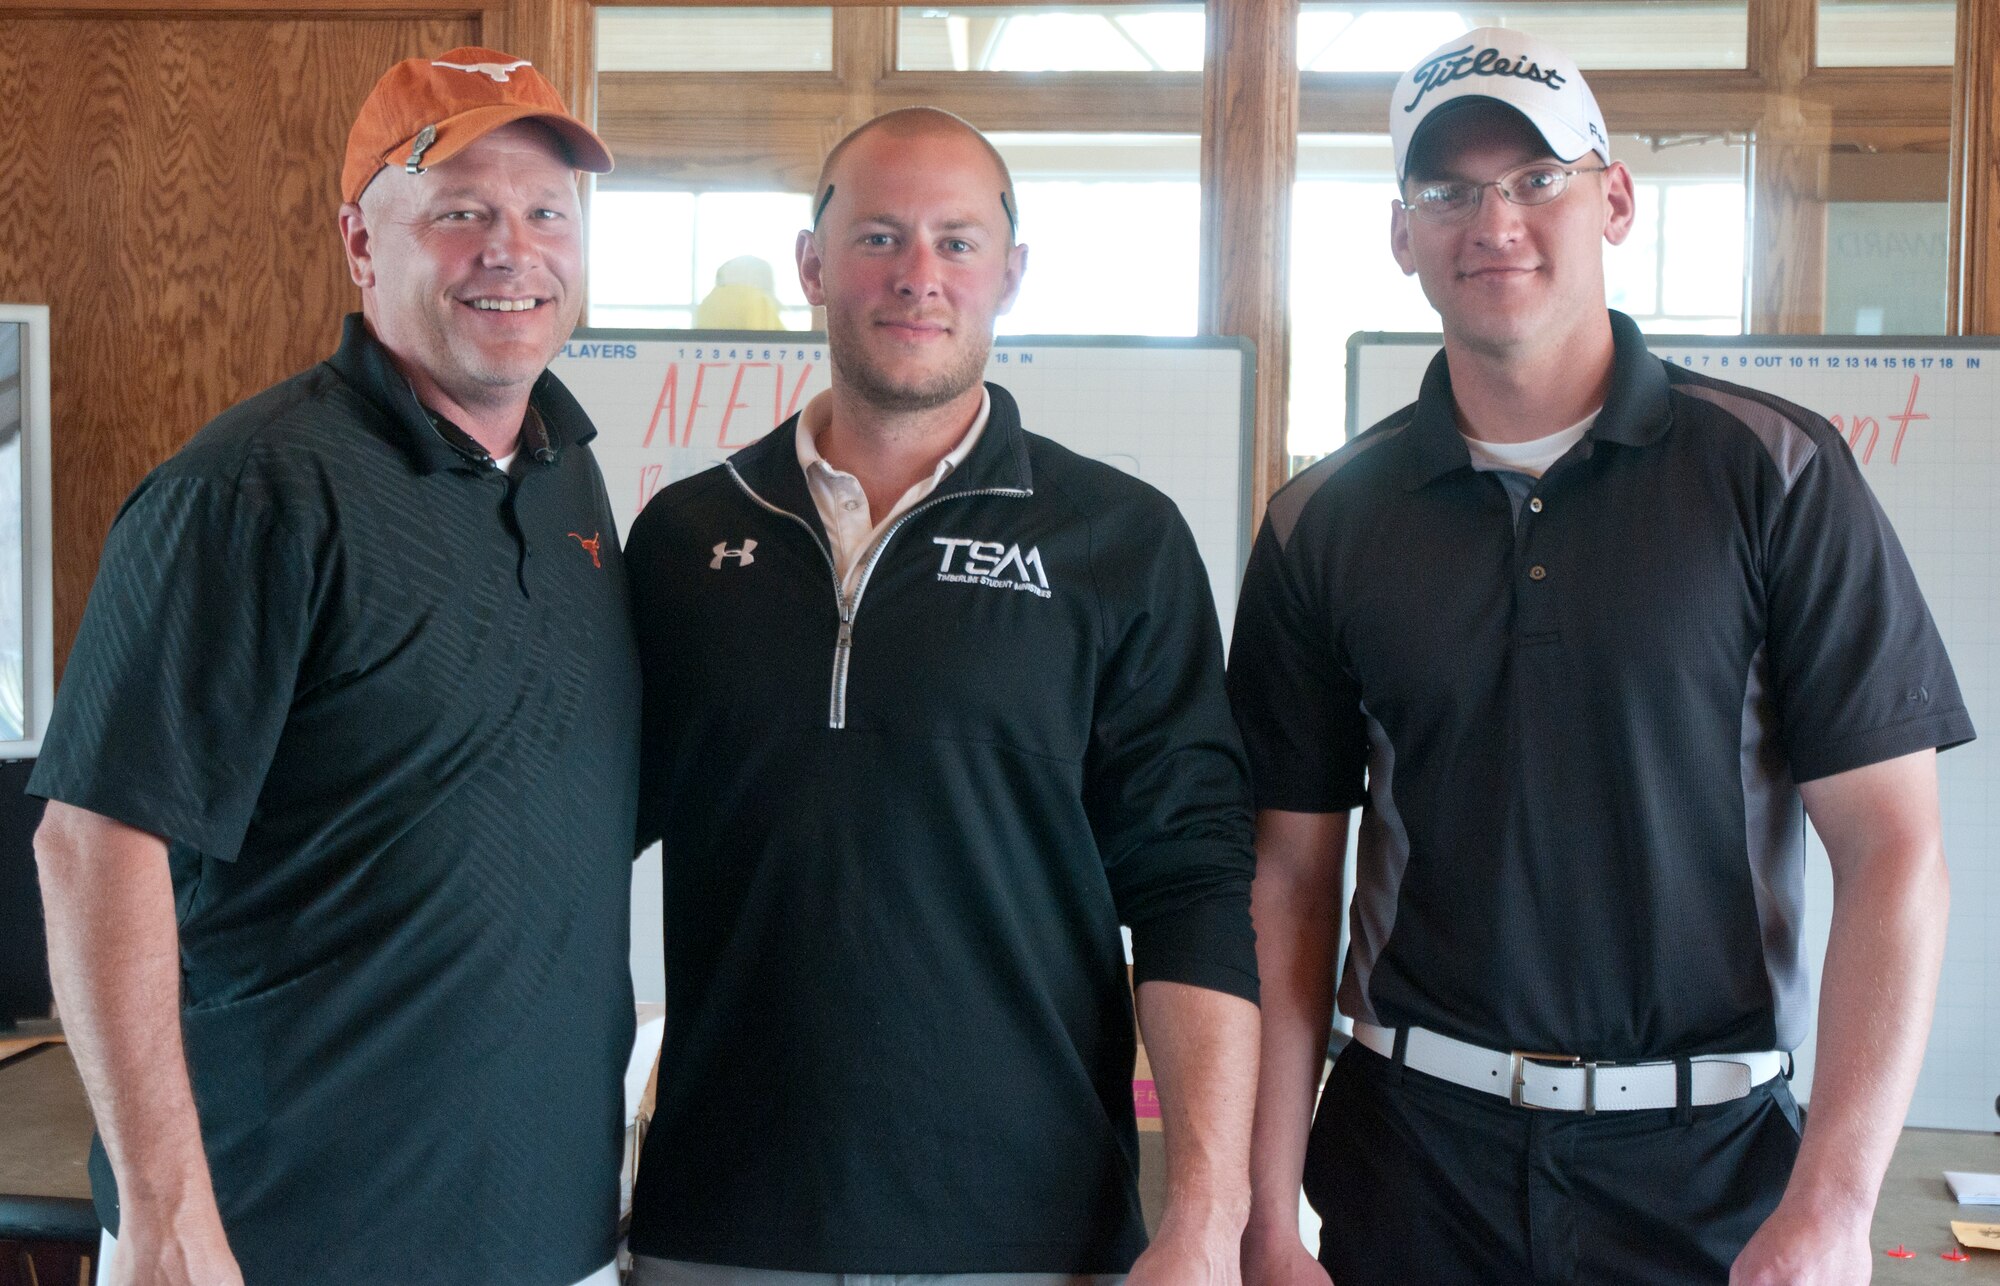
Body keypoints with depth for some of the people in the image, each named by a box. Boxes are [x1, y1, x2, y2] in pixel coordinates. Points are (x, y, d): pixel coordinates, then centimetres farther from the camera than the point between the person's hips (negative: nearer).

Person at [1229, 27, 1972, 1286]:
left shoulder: (1775, 475, -5)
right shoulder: (1325, 523, 2)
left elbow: (1893, 850, -7)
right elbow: (1293, 878, 2)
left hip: (1708, 1169, -1)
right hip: (1412, 1155, 2)